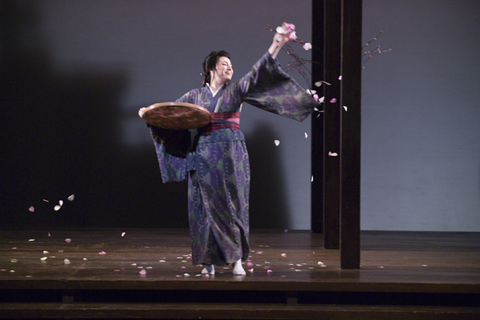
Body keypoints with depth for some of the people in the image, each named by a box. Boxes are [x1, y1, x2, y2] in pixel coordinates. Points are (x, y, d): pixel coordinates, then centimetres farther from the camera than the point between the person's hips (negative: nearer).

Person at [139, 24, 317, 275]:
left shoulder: (236, 90, 8)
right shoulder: (196, 95, 11)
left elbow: (257, 72, -3)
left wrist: (276, 46, -14)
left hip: (230, 156, -1)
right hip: (203, 155, 1)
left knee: (231, 205, -4)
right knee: (205, 206, -1)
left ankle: (236, 259, 0)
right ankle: (208, 260, 4)